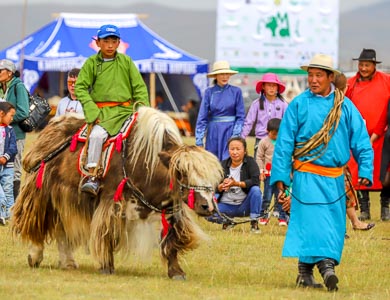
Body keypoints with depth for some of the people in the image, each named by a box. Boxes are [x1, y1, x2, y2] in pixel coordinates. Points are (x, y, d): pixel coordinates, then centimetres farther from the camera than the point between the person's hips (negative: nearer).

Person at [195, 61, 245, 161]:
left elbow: (240, 116, 2)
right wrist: (199, 140, -4)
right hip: (213, 132, 2)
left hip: (230, 131, -2)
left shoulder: (236, 91, 1)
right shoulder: (209, 92, 4)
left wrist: (236, 135, -10)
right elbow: (202, 117, 2)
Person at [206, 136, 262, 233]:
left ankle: (254, 223, -17)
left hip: (244, 206, -2)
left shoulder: (250, 162, -6)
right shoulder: (223, 165, 2)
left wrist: (237, 183, -33)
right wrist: (222, 186, -25)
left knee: (255, 190, -31)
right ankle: (227, 220, 10)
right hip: (226, 205, 2)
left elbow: (255, 181, -22)